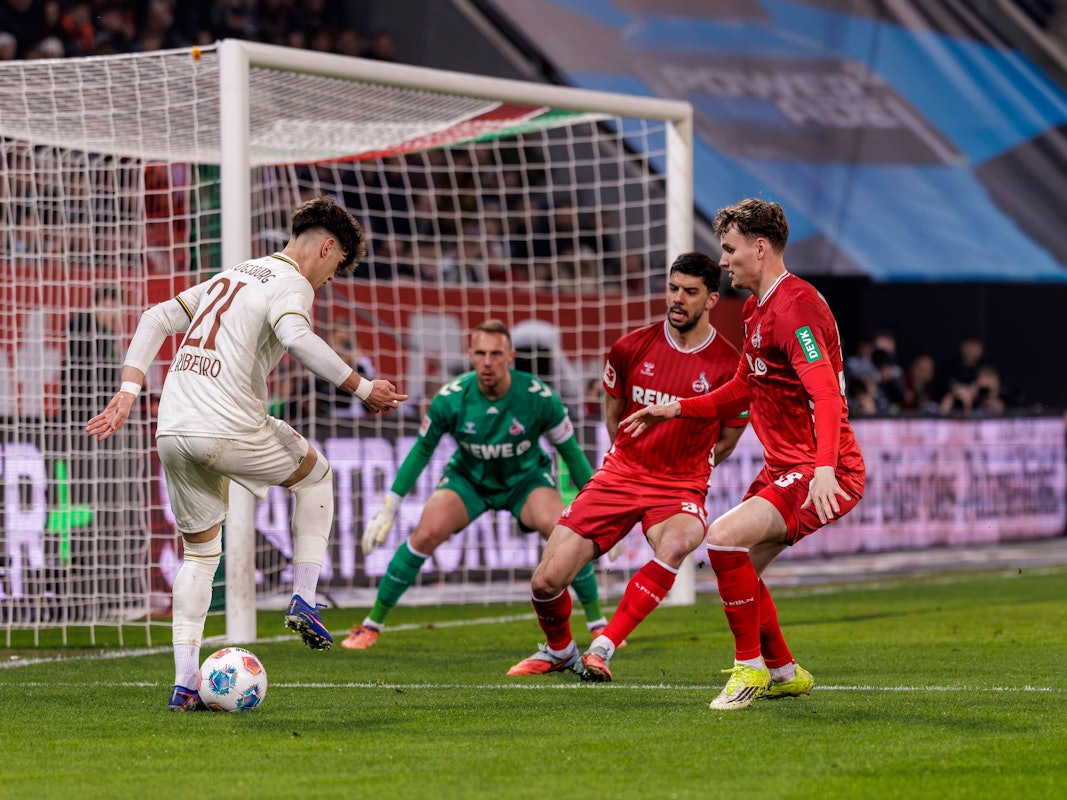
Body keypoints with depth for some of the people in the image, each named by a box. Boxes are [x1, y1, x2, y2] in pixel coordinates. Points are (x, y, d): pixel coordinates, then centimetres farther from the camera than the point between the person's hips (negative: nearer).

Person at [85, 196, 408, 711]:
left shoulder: (231, 277, 25)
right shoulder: (292, 284, -2)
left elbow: (156, 319, 23)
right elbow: (297, 339, -25)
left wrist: (129, 392, 17)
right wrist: (361, 388, -18)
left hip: (173, 433, 7)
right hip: (227, 430, -7)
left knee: (199, 552, 18)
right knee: (316, 475, 21)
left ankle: (184, 685, 9)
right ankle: (304, 600, 14)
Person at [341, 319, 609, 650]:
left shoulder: (539, 397, -25)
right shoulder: (450, 398, -23)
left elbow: (571, 451, -10)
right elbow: (422, 449, -7)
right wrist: (388, 509, -7)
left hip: (525, 477, -1)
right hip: (468, 476, 1)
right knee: (426, 533, -23)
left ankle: (597, 623, -8)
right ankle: (372, 624, -8)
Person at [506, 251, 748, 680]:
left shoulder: (728, 366, -8)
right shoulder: (632, 347, -1)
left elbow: (726, 441, 8)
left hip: (681, 488, -3)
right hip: (620, 472, 3)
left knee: (676, 543, -40)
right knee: (546, 581, -7)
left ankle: (602, 648, -28)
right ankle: (558, 651, 28)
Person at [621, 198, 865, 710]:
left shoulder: (794, 307, -19)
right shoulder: (757, 309, 15)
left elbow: (825, 394, -31)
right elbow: (742, 390, 29)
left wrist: (824, 468, -44)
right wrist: (674, 411, 24)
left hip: (823, 474, -11)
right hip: (782, 467, 11)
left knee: (724, 538, -23)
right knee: (737, 566, 14)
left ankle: (750, 667, -10)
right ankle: (784, 673, 28)